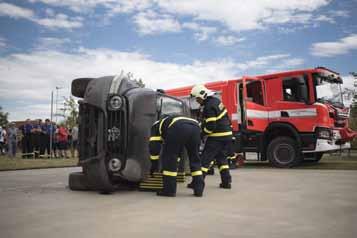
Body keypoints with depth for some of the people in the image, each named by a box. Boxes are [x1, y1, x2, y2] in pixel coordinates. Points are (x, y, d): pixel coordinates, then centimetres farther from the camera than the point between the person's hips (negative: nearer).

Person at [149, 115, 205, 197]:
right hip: (195, 127, 6)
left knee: (169, 158, 10)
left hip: (178, 128, -6)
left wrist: (154, 164, 29)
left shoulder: (157, 125, 35)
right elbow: (178, 149, 49)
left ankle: (169, 190, 12)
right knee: (195, 159, 22)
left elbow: (154, 145, 22)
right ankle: (199, 189, 22)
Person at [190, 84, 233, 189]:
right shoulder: (216, 100, 10)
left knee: (205, 158, -3)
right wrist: (200, 125, 12)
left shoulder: (209, 106, -20)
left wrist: (202, 134, -6)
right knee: (222, 158, 18)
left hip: (217, 137, -9)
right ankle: (226, 182, 18)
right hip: (227, 134, 9)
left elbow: (211, 126, -21)